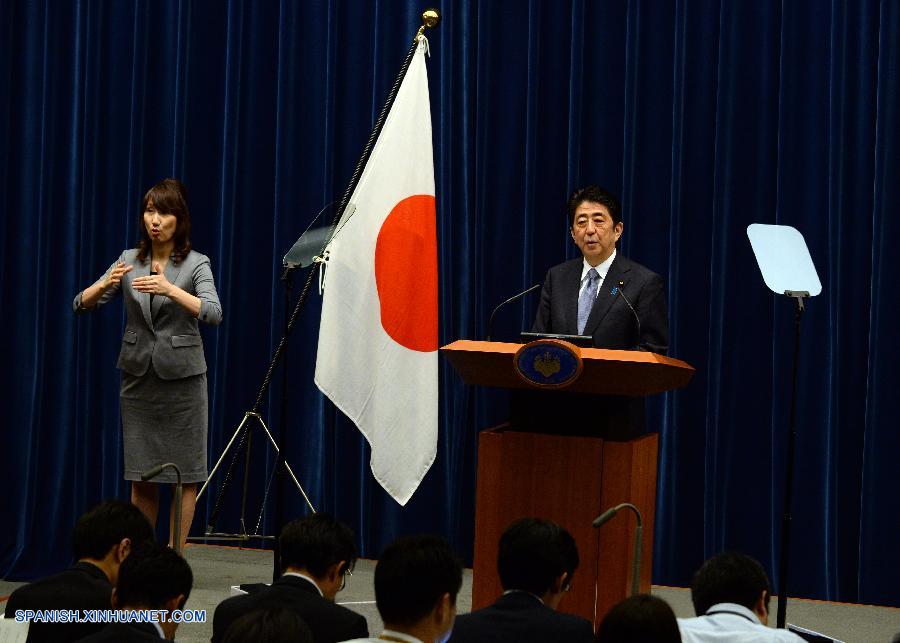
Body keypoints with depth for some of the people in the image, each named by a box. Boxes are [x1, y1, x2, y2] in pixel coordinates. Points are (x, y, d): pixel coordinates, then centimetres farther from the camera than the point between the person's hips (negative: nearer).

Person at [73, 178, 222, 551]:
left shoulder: (195, 264, -5)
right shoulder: (129, 260, 4)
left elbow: (213, 313, -21)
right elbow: (81, 305, 0)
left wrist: (170, 290, -34)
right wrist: (105, 285, -22)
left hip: (181, 376, -3)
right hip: (138, 376, 3)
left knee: (184, 472, 0)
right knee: (141, 474, 6)